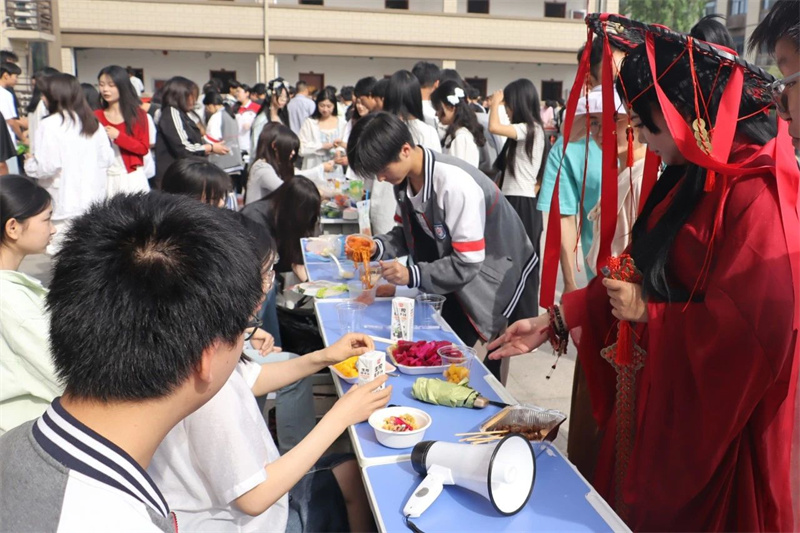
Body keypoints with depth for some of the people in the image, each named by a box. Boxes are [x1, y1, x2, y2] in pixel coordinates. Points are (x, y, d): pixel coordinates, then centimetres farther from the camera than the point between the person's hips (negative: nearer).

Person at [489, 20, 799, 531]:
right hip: (656, 395, 8)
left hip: (706, 414, -7)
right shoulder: (691, 177, 7)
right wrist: (555, 319, 6)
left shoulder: (758, 195, -21)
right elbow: (645, 273, 11)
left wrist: (648, 313, -16)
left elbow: (755, 326, -28)